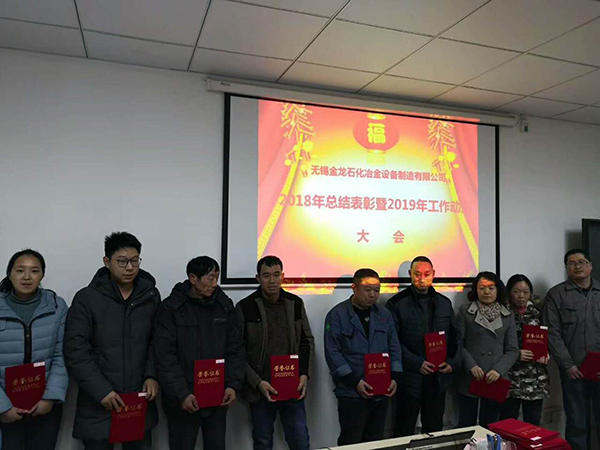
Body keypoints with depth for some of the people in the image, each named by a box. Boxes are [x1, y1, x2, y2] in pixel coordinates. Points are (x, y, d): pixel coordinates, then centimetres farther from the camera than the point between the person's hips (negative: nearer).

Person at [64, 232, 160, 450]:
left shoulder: (151, 296, 2)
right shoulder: (86, 298, -7)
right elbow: (75, 351, -10)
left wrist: (152, 375, -7)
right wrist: (101, 391, -15)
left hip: (140, 402, 3)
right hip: (98, 405, -2)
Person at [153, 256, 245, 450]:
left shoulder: (225, 305, 3)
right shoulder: (170, 308, -8)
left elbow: (235, 349, 5)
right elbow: (165, 357, -11)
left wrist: (234, 385, -5)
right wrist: (182, 394, -17)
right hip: (182, 400, -3)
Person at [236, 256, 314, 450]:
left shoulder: (296, 303, 3)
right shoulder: (245, 307, -7)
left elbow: (307, 341, 10)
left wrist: (304, 374, -2)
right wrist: (257, 382, -13)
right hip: (261, 389, -2)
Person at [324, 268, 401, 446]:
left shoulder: (384, 315, 9)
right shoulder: (337, 315, -6)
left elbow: (394, 348, 12)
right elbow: (333, 353, -10)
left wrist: (394, 377, -1)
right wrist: (355, 381, -16)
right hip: (351, 393, -4)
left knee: (375, 442, 14)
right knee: (351, 443, 4)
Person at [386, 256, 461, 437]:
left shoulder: (445, 303, 10)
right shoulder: (397, 303, -5)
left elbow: (453, 337, 14)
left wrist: (453, 362, -1)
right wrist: (416, 363, -17)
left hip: (438, 379, 4)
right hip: (409, 378, -4)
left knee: (434, 430, 15)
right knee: (405, 432, 7)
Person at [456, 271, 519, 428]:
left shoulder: (507, 315, 9)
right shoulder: (464, 311, 1)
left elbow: (512, 350, 5)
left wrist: (499, 370, -9)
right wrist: (471, 366, -13)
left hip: (496, 380, 2)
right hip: (470, 379, -2)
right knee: (466, 425, 5)